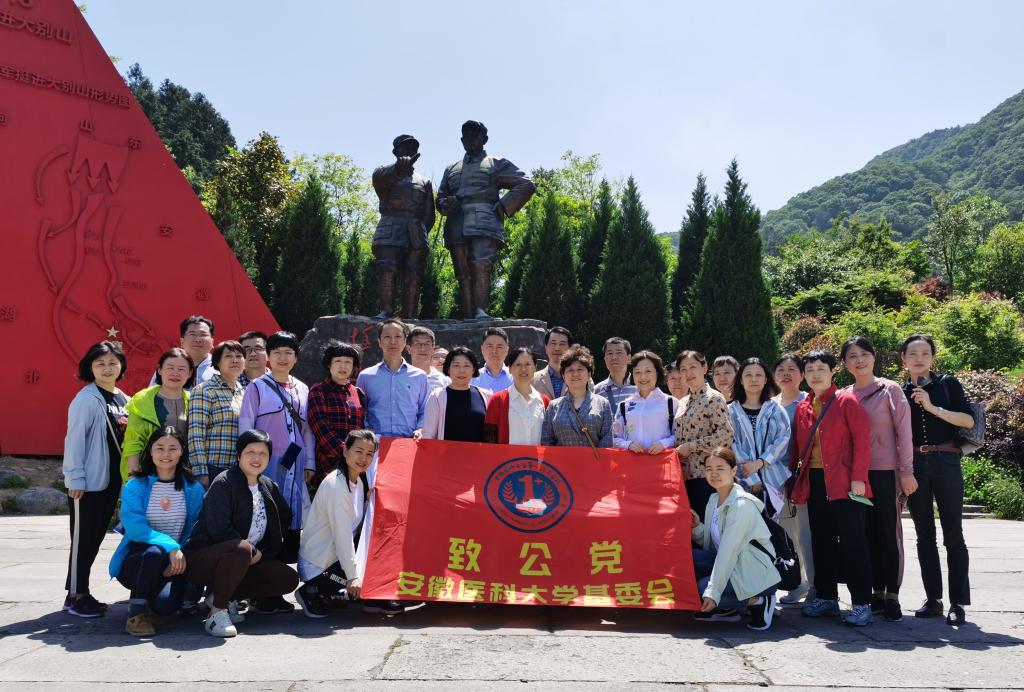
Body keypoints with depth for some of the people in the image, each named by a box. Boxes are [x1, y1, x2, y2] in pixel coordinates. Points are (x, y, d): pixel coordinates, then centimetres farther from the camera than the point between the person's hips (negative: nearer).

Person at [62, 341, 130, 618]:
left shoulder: (123, 400, 11)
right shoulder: (87, 398, -10)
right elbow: (74, 439, -13)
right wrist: (75, 479, -16)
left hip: (113, 480, 7)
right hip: (88, 481, -7)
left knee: (96, 537, 13)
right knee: (83, 538, 0)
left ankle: (82, 591, 23)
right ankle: (76, 595, 10)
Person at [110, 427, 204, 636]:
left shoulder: (193, 489, 2)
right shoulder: (135, 486, -4)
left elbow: (193, 531, 0)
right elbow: (135, 529, -15)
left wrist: (182, 554, -19)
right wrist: (170, 546, -28)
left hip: (174, 561, 1)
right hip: (137, 558, -1)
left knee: (166, 603, -28)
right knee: (155, 552, -36)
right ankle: (136, 612, -15)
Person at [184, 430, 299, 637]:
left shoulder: (269, 487, 9)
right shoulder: (223, 483, -13)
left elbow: (285, 520, 16)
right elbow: (219, 529, -22)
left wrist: (262, 553, 5)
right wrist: (252, 552, -16)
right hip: (203, 558, -7)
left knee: (289, 579, -8)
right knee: (241, 549, -39)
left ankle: (221, 595, -1)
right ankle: (217, 610, -21)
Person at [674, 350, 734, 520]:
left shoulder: (714, 398, -6)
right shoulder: (683, 402, 16)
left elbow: (726, 434, -17)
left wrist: (691, 446, -14)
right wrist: (677, 452, 4)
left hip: (706, 475, -7)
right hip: (684, 475, 7)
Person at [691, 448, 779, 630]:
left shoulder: (742, 505, -18)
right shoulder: (713, 499, 7)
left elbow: (729, 551, -25)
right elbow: (710, 545, 9)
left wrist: (713, 592, -29)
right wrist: (697, 527, -10)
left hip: (754, 573, -8)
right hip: (729, 566, 8)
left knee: (700, 590, -25)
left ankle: (757, 601, -6)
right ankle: (725, 609, 2)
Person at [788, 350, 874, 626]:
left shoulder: (846, 401, -3)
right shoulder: (802, 408, 14)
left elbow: (862, 439, -9)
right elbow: (798, 446, 17)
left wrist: (858, 477, -15)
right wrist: (794, 477, 11)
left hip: (843, 482, -6)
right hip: (814, 482, 6)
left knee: (852, 542, -3)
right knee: (821, 541, 11)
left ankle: (862, 603, 3)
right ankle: (826, 597, 21)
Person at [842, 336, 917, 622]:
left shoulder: (890, 390, -2)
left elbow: (904, 431, -5)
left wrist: (906, 471, -10)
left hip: (886, 471, -4)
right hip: (856, 474, 4)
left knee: (889, 533, 0)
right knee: (867, 534, 7)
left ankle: (892, 596, 9)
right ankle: (877, 593, 17)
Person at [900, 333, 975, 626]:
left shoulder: (947, 384, 4)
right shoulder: (900, 392, 11)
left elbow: (969, 421, -5)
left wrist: (933, 407, -14)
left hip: (946, 463, -3)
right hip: (914, 466, 3)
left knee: (952, 534, -3)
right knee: (924, 535, 6)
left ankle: (958, 602, 4)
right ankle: (933, 599, 14)